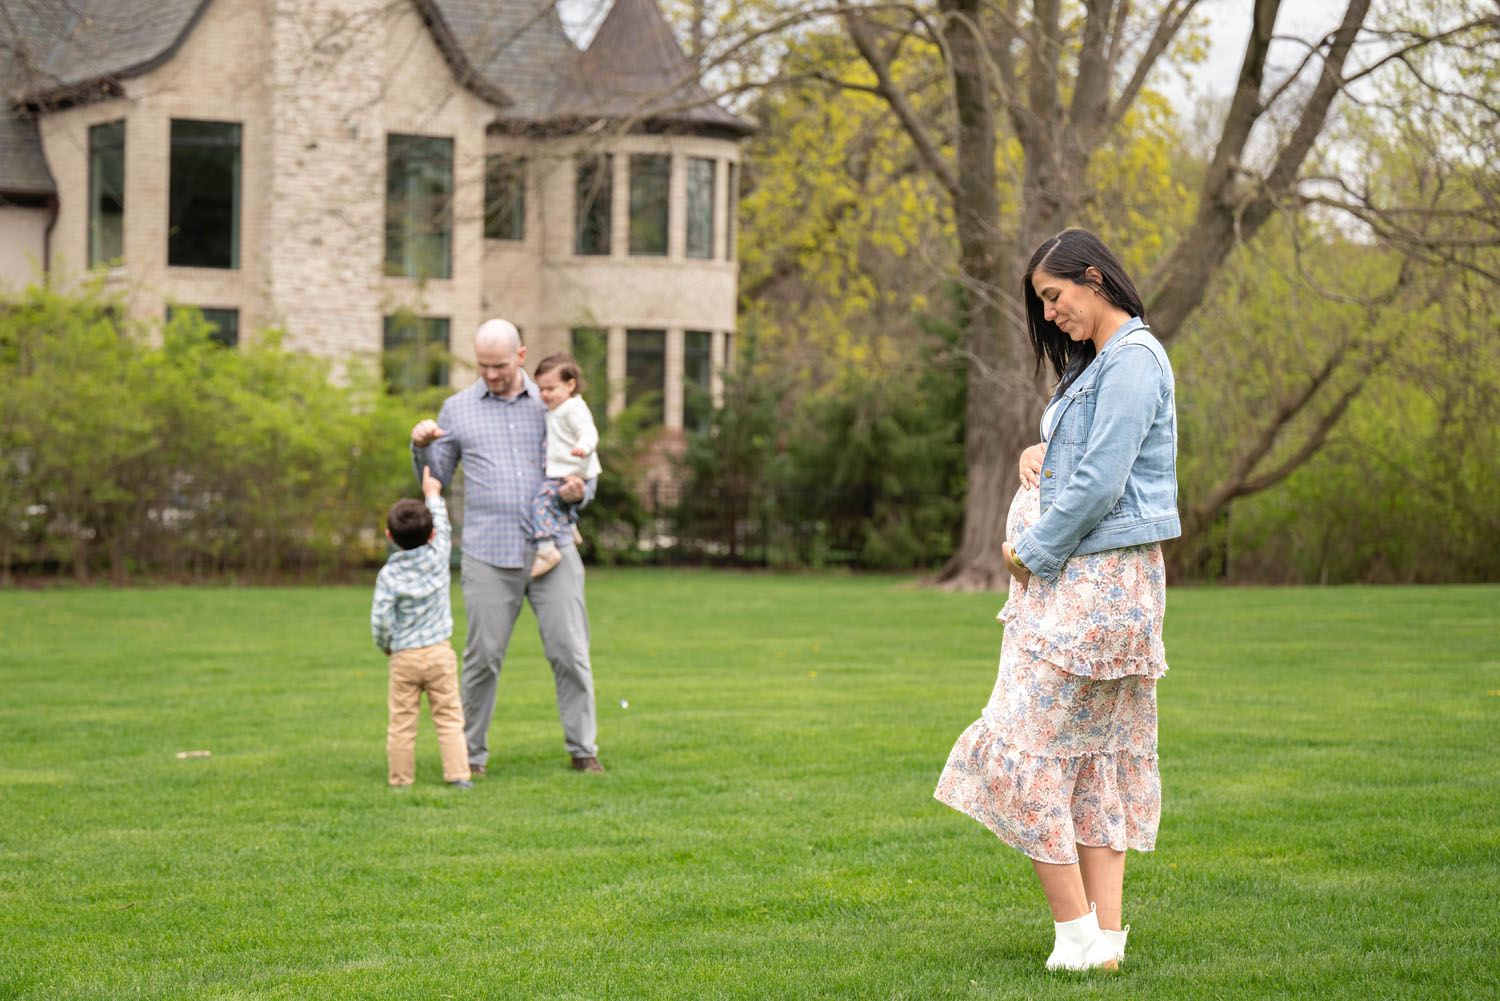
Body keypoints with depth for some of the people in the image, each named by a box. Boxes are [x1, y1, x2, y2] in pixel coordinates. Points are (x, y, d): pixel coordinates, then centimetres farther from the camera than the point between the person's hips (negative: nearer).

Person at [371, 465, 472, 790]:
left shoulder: (388, 574, -7)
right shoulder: (437, 557, -4)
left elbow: (380, 620, -10)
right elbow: (443, 529, 18)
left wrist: (386, 645, 10)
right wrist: (432, 494, 31)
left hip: (403, 657, -1)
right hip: (439, 653, 1)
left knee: (402, 721, 4)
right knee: (448, 717, 3)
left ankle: (400, 778, 6)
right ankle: (457, 773, -3)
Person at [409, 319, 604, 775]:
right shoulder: (457, 409, 9)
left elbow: (585, 474, 14)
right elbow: (436, 478, 13)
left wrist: (579, 492, -9)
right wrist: (421, 446, -7)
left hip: (552, 550, 1)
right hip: (489, 557, -1)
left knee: (570, 652, -2)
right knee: (483, 656, 0)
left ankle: (583, 749, 8)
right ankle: (473, 752, 12)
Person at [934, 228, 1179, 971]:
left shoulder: (1132, 361, -13)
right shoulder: (1096, 362, 18)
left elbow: (1099, 483, -19)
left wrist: (1032, 553, -10)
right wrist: (1038, 453, 4)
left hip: (1101, 578, -10)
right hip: (1082, 576, 10)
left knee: (1027, 745, -9)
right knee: (1099, 757, 8)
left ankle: (1076, 932, -6)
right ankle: (1106, 933, 9)